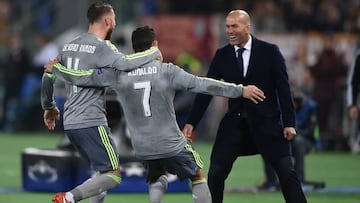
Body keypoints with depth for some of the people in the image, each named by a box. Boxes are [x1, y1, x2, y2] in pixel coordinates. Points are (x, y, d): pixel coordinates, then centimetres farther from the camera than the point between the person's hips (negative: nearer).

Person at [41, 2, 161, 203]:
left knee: (103, 171, 21)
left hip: (71, 123, 9)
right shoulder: (101, 46, -11)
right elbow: (124, 63, -28)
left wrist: (49, 107, 34)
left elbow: (48, 77, 19)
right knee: (113, 174, -8)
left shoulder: (69, 46, 14)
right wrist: (154, 52, -12)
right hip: (92, 122, -9)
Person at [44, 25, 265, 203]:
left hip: (143, 147, 3)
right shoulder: (166, 71, -12)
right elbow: (203, 85, -13)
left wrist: (55, 69, 15)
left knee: (157, 179, 30)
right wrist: (240, 90, -9)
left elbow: (83, 78, -3)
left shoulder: (120, 73, -5)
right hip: (172, 144, -3)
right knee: (198, 175, 18)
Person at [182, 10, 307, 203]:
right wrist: (191, 122, -2)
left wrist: (289, 123, -9)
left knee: (287, 173, -7)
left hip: (266, 122, -3)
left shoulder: (269, 51, -6)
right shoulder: (222, 55, 2)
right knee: (215, 174, -2)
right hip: (235, 122, 3)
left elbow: (283, 88, -5)